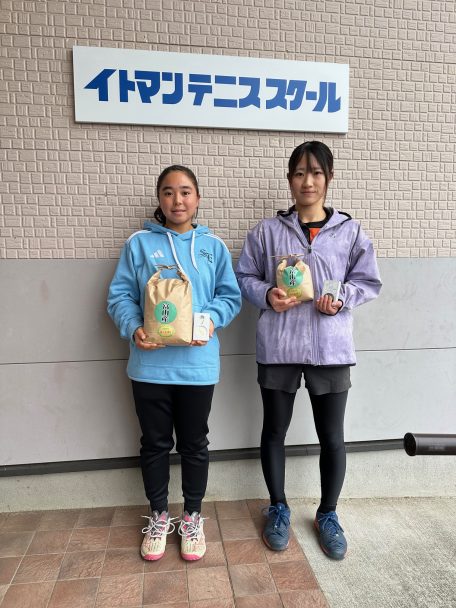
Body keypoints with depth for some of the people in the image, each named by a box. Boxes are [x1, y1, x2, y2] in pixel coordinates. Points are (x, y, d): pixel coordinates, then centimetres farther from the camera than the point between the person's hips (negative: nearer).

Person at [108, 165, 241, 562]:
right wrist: (134, 328, -18)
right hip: (150, 365, 0)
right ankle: (158, 517, 37)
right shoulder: (139, 244, 2)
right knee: (155, 444, 15)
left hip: (197, 364, 0)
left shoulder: (213, 246, 4)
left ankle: (192, 517, 35)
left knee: (194, 444, 14)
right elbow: (120, 296, 0)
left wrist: (210, 319, -16)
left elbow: (231, 297, 3)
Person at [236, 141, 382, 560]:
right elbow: (245, 277, 6)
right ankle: (279, 509, 37)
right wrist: (266, 295, -13)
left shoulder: (350, 231, 2)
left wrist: (342, 298, -12)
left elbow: (369, 281, 7)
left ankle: (328, 515, 35)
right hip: (278, 347, 0)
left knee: (332, 437, 10)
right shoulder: (267, 231, 1)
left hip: (331, 348, 0)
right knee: (274, 431, 13)